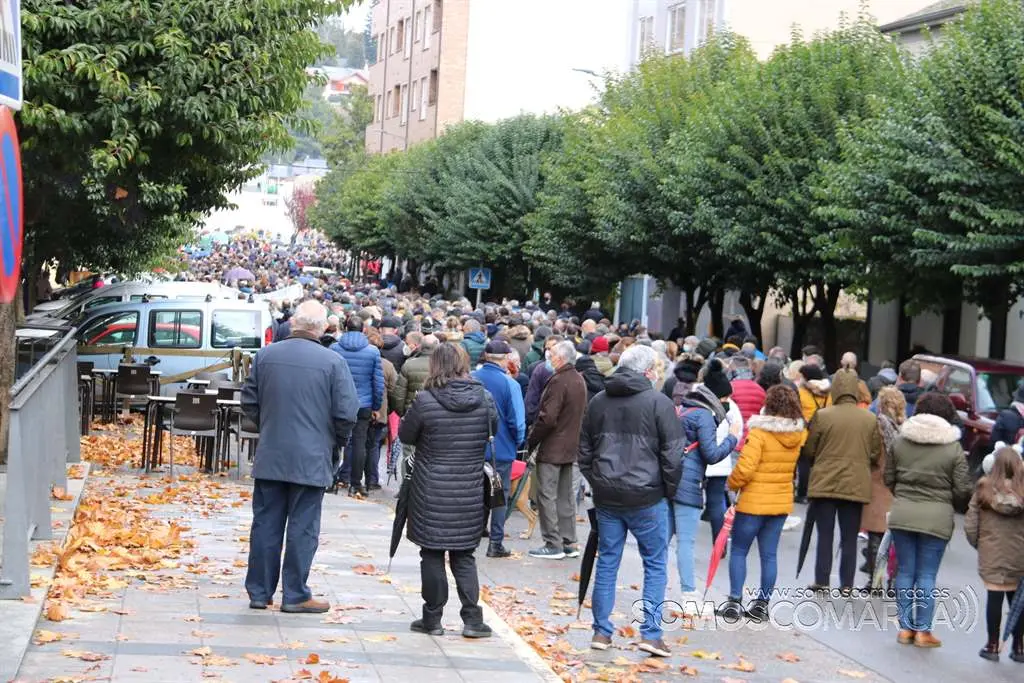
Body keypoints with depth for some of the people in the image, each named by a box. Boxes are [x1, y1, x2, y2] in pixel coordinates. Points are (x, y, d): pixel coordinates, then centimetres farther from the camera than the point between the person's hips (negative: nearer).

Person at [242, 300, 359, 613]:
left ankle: (259, 592, 16)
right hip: (311, 458, -3)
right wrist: (335, 441, 7)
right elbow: (347, 412, -11)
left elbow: (249, 401, 8)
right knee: (302, 527, 4)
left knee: (266, 524, 10)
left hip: (269, 456, 4)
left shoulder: (265, 355, 2)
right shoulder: (333, 362, -10)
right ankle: (295, 595, 8)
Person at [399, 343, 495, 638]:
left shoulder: (425, 401, -14)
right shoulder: (484, 399, -5)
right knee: (464, 555, 12)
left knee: (432, 554, 8)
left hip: (431, 494, -3)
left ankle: (432, 618, 13)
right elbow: (493, 429, 12)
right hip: (470, 492, 3)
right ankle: (472, 618, 7)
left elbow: (405, 435, -1)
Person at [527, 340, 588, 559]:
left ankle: (553, 544, -3)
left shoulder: (558, 381, -18)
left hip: (552, 449, -9)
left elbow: (548, 418, -22)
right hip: (571, 447, 9)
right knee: (566, 496, 14)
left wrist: (531, 440, -12)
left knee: (547, 496, -3)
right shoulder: (579, 381, 10)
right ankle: (568, 543, 17)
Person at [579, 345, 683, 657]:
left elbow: (584, 450, 14)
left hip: (606, 496, 5)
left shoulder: (598, 402, 8)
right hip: (647, 497, -4)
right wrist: (669, 491, 3)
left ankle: (601, 631, 14)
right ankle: (651, 632, 0)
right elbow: (672, 455, -9)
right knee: (655, 564, 6)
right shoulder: (659, 403, -8)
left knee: (607, 563, 12)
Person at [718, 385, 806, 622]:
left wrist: (732, 484, -5)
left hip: (754, 502, -5)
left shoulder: (759, 433, -18)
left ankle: (735, 602, 4)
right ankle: (762, 604, 14)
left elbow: (745, 468, -22)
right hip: (782, 502, 5)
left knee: (739, 551, 7)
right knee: (769, 554, 11)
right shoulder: (797, 435, 0)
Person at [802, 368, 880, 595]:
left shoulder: (822, 416, -9)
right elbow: (876, 455, 4)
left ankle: (822, 581, 8)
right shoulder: (871, 419, -3)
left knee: (825, 535, 7)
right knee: (849, 538, 9)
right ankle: (847, 584, 10)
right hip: (856, 485, 1)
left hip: (825, 483, -1)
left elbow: (808, 451, -1)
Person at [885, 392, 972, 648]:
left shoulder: (900, 442, 2)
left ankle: (905, 627, 13)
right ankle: (923, 630, 6)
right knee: (927, 575, 4)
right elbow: (963, 490, -5)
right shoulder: (953, 448, -6)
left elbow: (889, 478, 7)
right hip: (937, 518, -2)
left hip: (902, 514, 2)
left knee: (905, 571, 11)